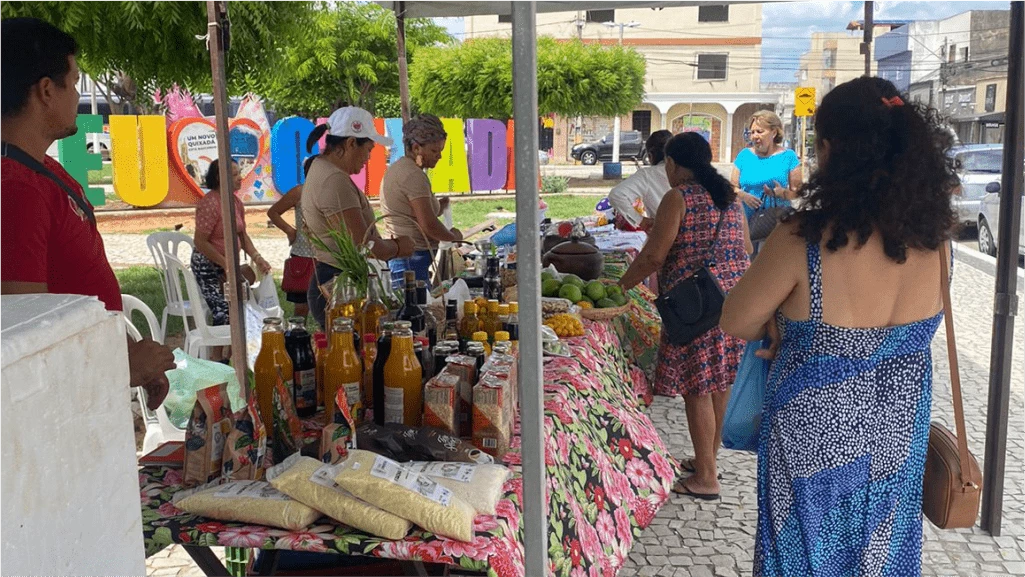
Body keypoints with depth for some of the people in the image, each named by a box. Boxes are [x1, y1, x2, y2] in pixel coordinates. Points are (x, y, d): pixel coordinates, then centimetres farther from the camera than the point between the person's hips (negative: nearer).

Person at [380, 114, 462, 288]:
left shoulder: (397, 168, 17)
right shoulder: (414, 175, -14)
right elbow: (428, 225, -19)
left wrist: (438, 207, 11)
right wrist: (453, 236, -2)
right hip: (412, 258, -11)